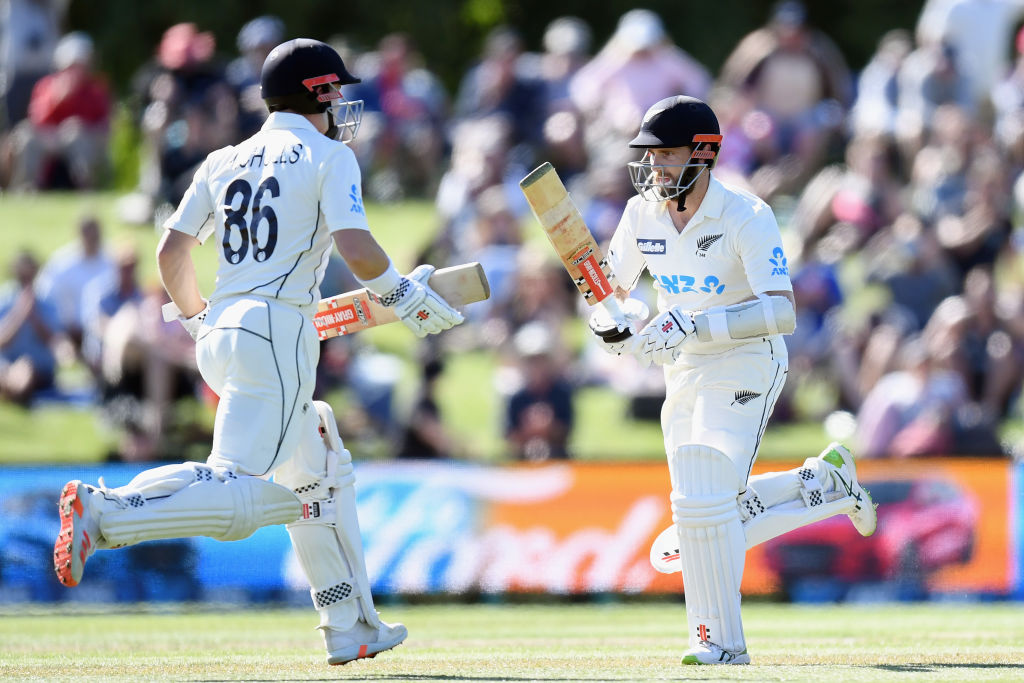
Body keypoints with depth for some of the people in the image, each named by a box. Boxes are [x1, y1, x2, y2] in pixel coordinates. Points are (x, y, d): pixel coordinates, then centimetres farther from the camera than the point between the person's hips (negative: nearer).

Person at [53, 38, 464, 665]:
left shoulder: (225, 162, 17)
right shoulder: (329, 156, 1)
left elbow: (171, 251, 13)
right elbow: (356, 248, -12)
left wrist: (195, 316, 29)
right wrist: (406, 296, 4)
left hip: (220, 333, 8)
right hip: (279, 329, -8)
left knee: (324, 472, 21)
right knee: (237, 498, -17)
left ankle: (351, 627, 22)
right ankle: (103, 512, -32)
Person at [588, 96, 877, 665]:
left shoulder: (746, 217, -19)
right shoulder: (643, 214, 0)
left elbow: (782, 313, -27)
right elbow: (610, 288, 11)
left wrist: (694, 327, -36)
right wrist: (613, 324, -14)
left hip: (746, 366, -7)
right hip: (684, 375, 7)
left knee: (703, 505, -18)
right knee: (711, 521, 8)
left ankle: (722, 642, -5)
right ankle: (826, 483, 30)